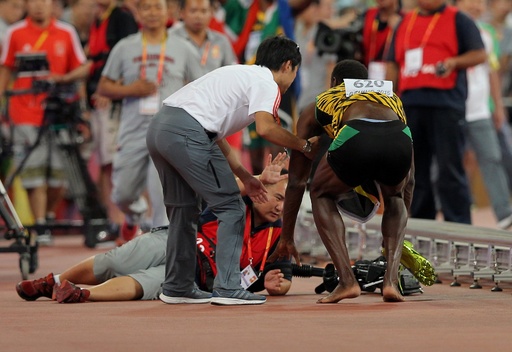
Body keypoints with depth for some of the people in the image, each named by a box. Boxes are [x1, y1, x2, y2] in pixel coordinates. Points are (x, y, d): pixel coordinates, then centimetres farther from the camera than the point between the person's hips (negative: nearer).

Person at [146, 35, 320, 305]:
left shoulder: (241, 75, 29)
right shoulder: (267, 83, 3)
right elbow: (265, 128, -15)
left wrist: (245, 177, 31)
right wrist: (305, 146, -2)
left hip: (158, 128, 9)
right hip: (188, 132, -9)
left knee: (183, 210, 21)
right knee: (230, 207, 1)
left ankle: (177, 288, 28)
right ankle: (227, 288, -3)